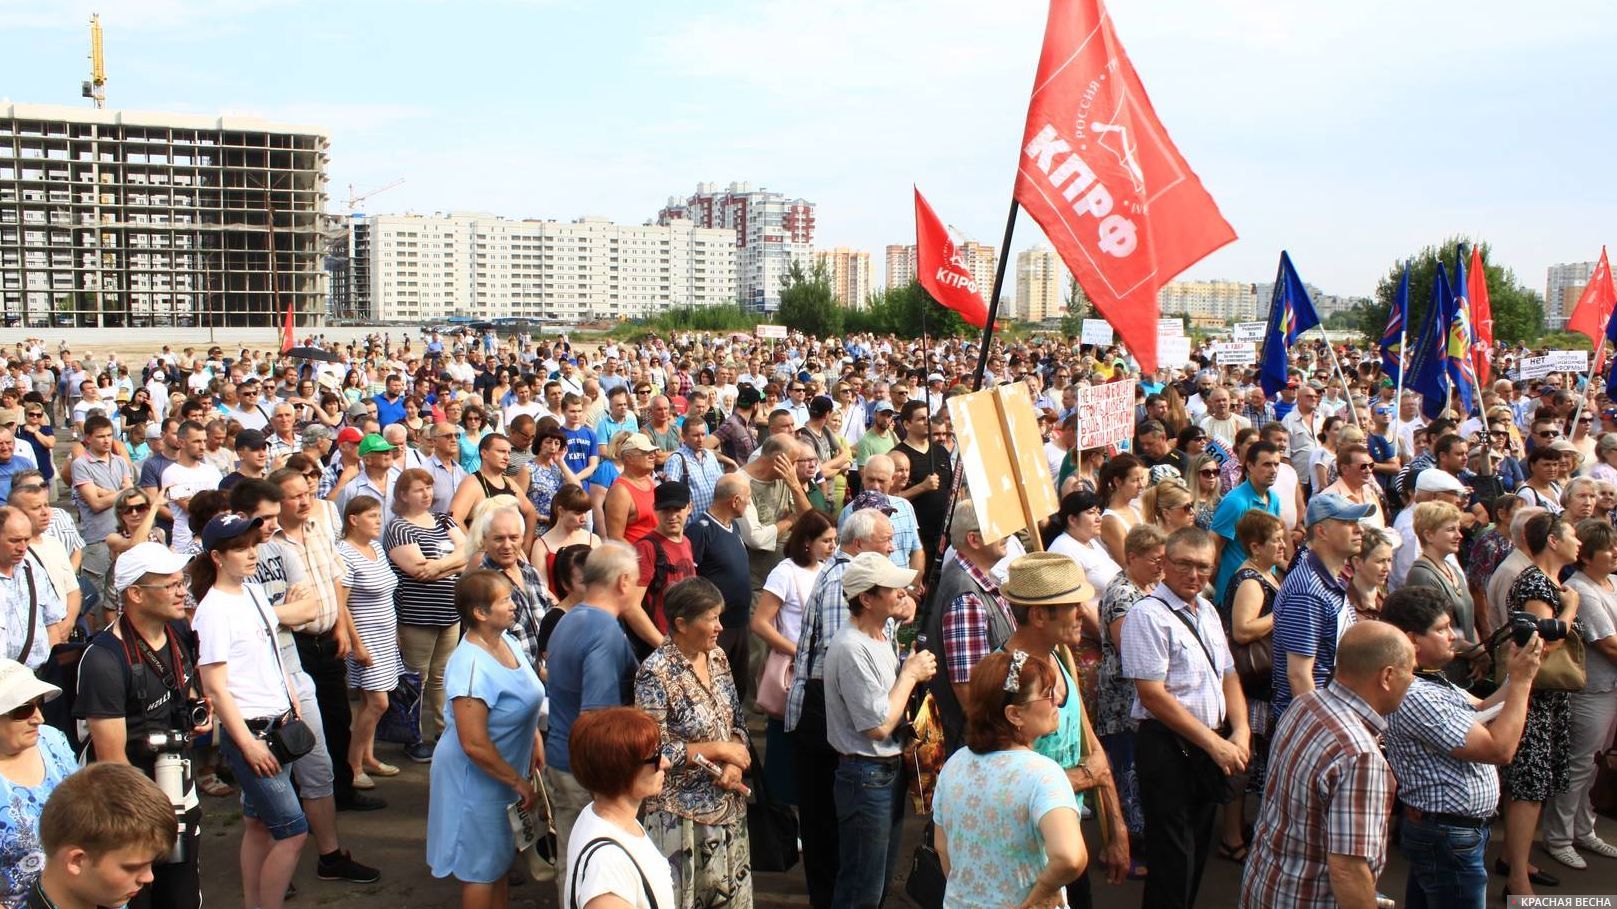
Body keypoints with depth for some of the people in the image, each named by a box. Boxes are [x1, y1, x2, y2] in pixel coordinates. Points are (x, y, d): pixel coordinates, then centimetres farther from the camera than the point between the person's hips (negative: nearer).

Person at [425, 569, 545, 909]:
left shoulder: (506, 641, -4)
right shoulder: (471, 667, -31)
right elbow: (474, 745, -30)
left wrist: (535, 739, 3)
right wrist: (519, 781, -20)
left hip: (503, 772, 8)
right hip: (477, 779, -8)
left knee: (501, 856, 25)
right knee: (481, 868, 10)